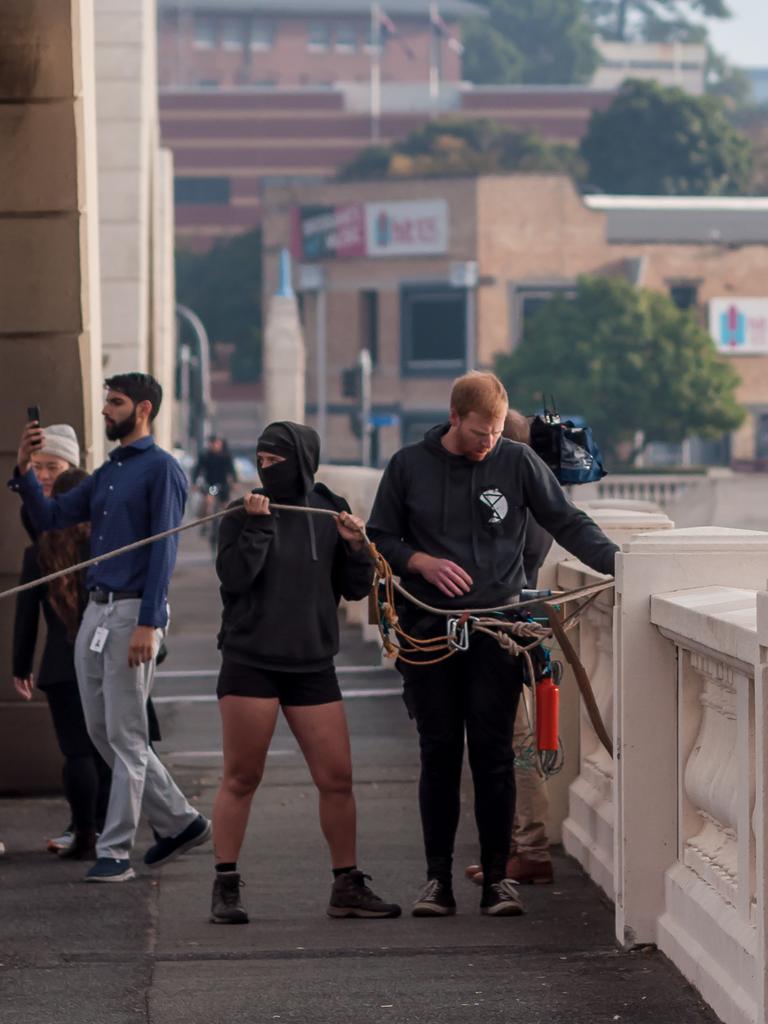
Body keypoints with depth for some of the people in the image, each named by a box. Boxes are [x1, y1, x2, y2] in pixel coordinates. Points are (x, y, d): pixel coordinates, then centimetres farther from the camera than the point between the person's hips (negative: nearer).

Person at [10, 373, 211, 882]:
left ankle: (116, 851, -1)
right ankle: (179, 821, 20)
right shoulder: (106, 473, 18)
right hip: (96, 611, 9)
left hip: (133, 613, -9)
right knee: (102, 731, 10)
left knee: (125, 736, -4)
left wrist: (148, 624, -20)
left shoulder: (161, 468, -7)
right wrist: (24, 470, -1)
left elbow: (163, 551, -14)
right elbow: (50, 517, 16)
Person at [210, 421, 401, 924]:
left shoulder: (330, 511, 5)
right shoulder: (245, 513, -2)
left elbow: (356, 589, 7)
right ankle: (226, 889, 6)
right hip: (251, 662, -3)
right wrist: (257, 525, -21)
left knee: (338, 779, 3)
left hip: (313, 666, 3)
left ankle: (348, 887, 15)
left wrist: (356, 547, -11)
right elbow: (233, 578, -14)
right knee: (241, 778, 0)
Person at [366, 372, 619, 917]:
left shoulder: (517, 462, 2)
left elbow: (570, 523, 3)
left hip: (497, 627, -1)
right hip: (429, 628, 1)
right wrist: (422, 561, -7)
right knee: (439, 752, 2)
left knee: (493, 751, -3)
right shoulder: (409, 466, 4)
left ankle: (498, 876, 4)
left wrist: (618, 562, -11)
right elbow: (380, 539, 11)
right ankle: (438, 877, 9)